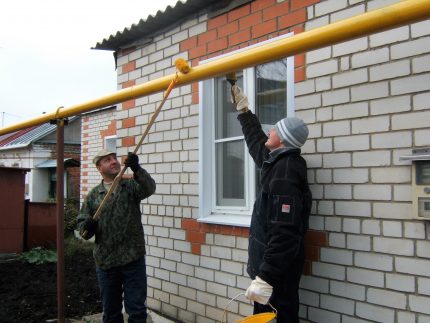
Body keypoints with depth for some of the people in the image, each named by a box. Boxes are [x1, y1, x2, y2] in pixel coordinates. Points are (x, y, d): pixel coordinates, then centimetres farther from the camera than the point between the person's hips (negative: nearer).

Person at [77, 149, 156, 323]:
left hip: (133, 259, -2)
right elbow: (81, 222, 7)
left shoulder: (132, 185, 3)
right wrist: (87, 227, -17)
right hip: (105, 261, 2)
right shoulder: (93, 195, 7)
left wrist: (137, 169, -35)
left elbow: (149, 188, -17)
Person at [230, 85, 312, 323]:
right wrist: (243, 109, 37)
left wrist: (266, 277, -31)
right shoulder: (276, 161, 8)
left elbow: (284, 231, -29)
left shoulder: (286, 170, -22)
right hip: (267, 265, 10)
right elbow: (256, 141, 30)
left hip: (278, 271, -10)